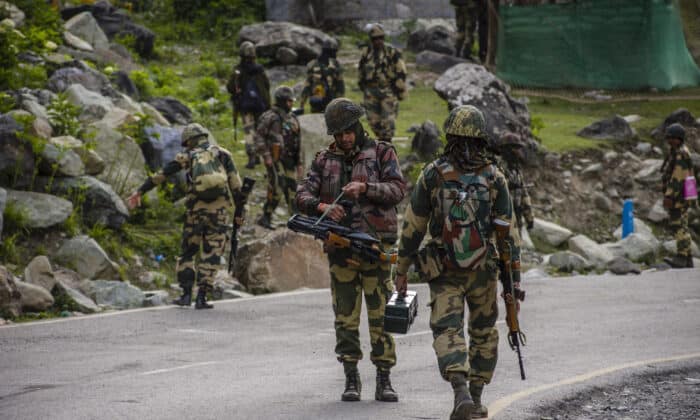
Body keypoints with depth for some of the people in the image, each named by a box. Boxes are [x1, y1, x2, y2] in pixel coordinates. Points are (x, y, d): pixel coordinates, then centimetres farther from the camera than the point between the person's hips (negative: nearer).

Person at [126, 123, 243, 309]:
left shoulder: (187, 156, 11)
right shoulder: (222, 153, 12)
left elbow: (160, 175, 7)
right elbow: (235, 182, 4)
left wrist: (140, 192, 9)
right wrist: (240, 208, 7)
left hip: (196, 207, 0)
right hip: (219, 207, 0)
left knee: (188, 251, 14)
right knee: (211, 253, 4)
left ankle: (186, 294, 5)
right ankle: (201, 297, -3)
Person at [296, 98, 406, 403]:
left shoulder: (381, 153, 4)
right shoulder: (325, 160, 11)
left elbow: (398, 189, -6)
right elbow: (303, 195, 3)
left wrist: (365, 187, -20)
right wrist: (323, 207, -18)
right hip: (340, 248, 2)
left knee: (381, 314, -4)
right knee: (345, 316, 3)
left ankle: (384, 380, 1)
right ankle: (351, 379, 9)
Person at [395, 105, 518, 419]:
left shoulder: (432, 175, -6)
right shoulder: (494, 178, -4)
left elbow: (412, 227, -2)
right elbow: (508, 234, -2)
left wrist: (402, 270, 8)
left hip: (443, 273, -1)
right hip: (483, 269, 2)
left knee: (447, 331, -6)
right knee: (483, 331, 18)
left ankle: (461, 393, -29)